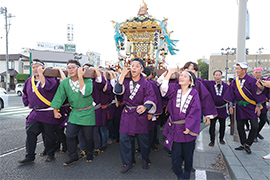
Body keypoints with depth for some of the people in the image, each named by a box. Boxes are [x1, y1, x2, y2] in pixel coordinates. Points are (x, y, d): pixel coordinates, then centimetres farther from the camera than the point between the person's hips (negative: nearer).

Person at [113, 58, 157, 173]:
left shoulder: (146, 84, -5)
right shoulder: (126, 80, 2)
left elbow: (151, 99, -16)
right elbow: (117, 91, -15)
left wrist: (145, 106, -36)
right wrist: (122, 76, -20)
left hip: (140, 114, -2)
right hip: (127, 113, 2)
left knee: (143, 139, 8)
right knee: (124, 139, 2)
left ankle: (145, 159, 35)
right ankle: (128, 162, 21)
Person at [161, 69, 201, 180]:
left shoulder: (194, 93, -6)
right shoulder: (175, 88, 0)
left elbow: (195, 111, -9)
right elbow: (164, 88, -19)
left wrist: (189, 127, -14)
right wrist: (169, 73, -16)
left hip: (187, 128, -1)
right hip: (175, 128, 1)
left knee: (187, 153, 14)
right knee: (175, 153, 6)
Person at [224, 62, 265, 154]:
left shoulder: (252, 81, -8)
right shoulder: (234, 82, 3)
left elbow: (257, 94, -7)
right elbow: (231, 95, 7)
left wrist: (258, 106, -9)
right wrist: (230, 106, 3)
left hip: (251, 107, -3)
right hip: (240, 107, 4)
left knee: (255, 126, -10)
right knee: (240, 126, 6)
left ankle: (247, 144, 8)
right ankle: (243, 144, 22)